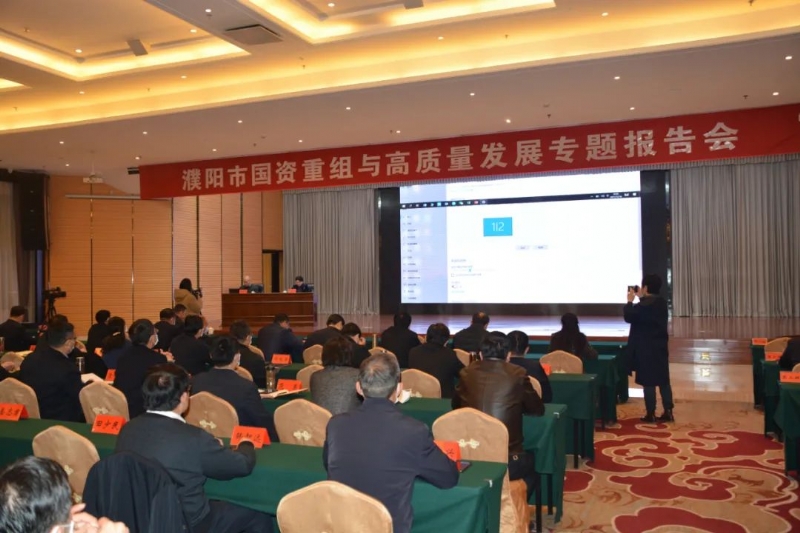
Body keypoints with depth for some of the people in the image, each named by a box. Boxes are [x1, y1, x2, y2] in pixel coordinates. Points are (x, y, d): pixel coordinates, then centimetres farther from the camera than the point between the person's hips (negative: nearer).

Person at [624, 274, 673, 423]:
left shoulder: (644, 305, -19)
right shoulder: (662, 303, 8)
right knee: (663, 379, 11)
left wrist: (630, 301, 0)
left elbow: (628, 317, -11)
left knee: (648, 381, -1)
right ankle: (668, 412, 14)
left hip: (646, 348, -8)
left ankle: (651, 414, 4)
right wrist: (641, 298, 20)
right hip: (661, 346, 8)